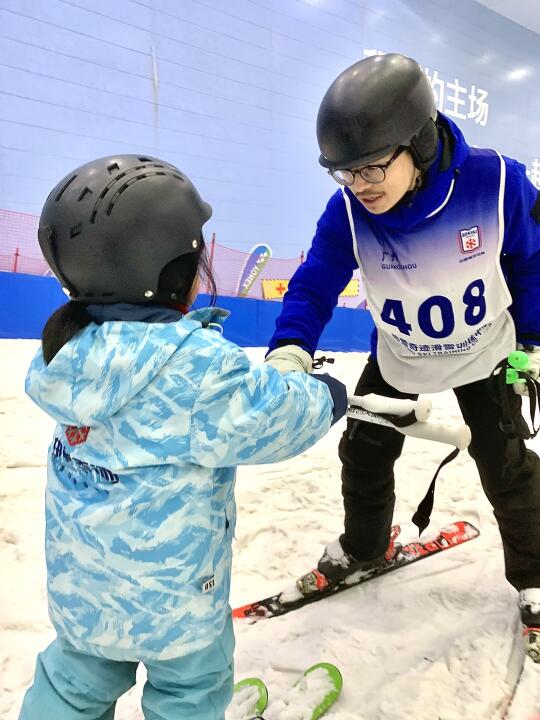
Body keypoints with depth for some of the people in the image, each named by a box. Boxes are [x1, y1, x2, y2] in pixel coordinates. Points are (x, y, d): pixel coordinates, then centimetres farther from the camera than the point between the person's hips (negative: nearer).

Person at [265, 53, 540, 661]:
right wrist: (289, 353, -39)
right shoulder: (347, 210, -27)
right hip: (396, 359, 2)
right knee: (364, 453, 12)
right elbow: (314, 284, -21)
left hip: (485, 354, -1)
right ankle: (362, 547, 42)